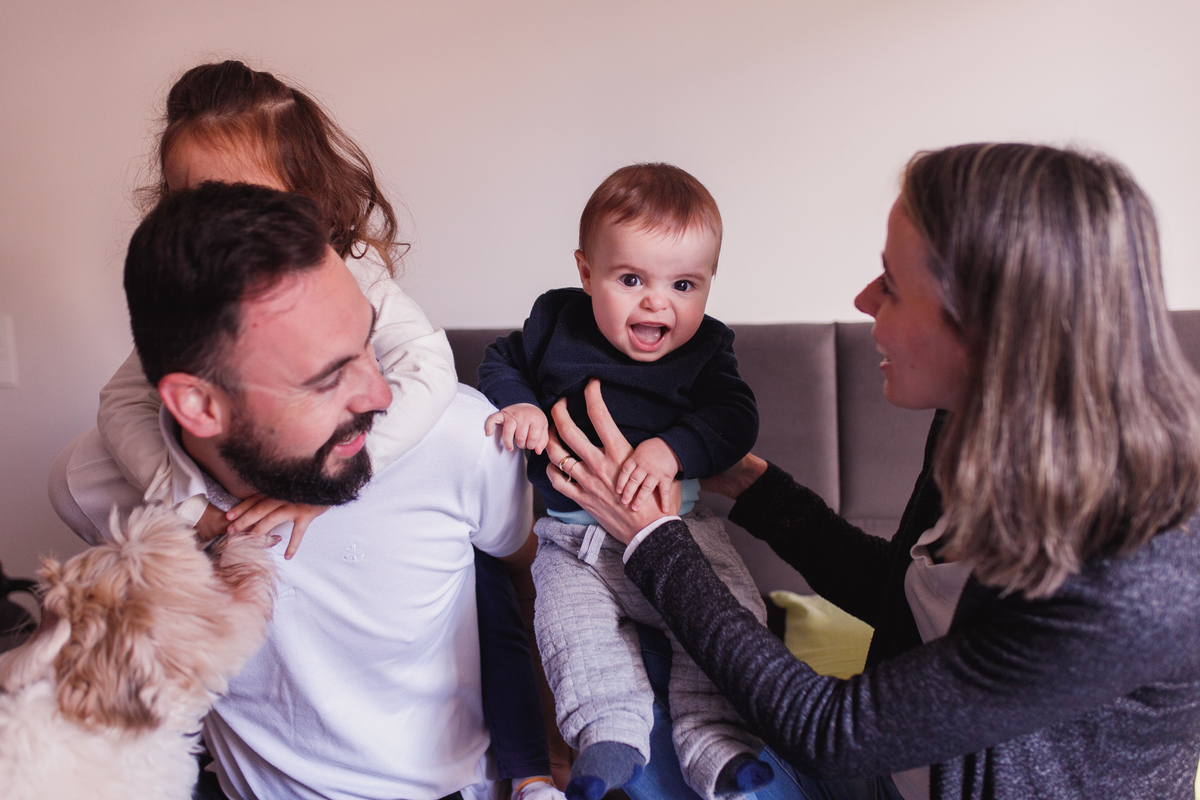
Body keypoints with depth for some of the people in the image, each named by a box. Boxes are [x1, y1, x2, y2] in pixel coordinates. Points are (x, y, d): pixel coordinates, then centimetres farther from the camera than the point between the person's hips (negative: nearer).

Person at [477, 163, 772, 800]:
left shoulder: (706, 349, 0)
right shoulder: (556, 322, 3)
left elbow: (734, 419, -10)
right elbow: (500, 361, 15)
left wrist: (671, 449, -29)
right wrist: (517, 404, -8)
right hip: (574, 537, 0)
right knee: (571, 623, -24)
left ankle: (712, 739, -9)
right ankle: (612, 733, -17)